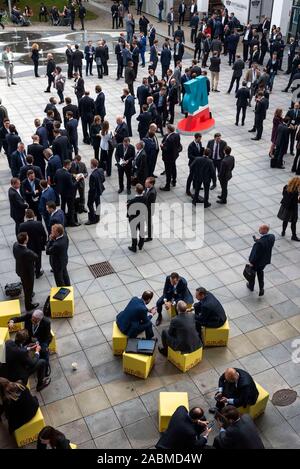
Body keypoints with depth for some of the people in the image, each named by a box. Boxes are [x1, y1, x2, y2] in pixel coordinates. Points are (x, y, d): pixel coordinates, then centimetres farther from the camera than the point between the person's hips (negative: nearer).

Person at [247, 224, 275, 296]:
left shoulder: (260, 242, -39)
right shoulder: (272, 237, -18)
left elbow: (256, 254, -27)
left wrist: (252, 262, -12)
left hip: (257, 261, -6)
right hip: (266, 260, 6)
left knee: (252, 272, 23)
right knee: (260, 272, 30)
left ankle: (251, 286, 48)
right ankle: (261, 289, 31)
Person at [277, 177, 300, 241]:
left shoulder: (286, 187, -11)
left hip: (285, 206, 6)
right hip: (292, 208, -6)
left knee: (285, 220, 24)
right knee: (293, 222, 12)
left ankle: (283, 232, 41)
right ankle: (294, 236, 24)